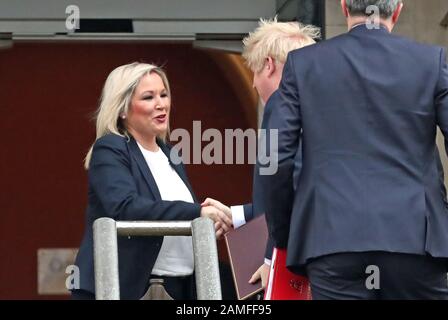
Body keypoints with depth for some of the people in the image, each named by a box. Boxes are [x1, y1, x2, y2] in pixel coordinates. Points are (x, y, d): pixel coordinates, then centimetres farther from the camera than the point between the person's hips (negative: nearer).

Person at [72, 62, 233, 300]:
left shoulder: (170, 155, 18)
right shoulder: (109, 151, -6)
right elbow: (125, 209, -23)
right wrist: (196, 212, -28)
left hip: (179, 288, 7)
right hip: (126, 287, -7)